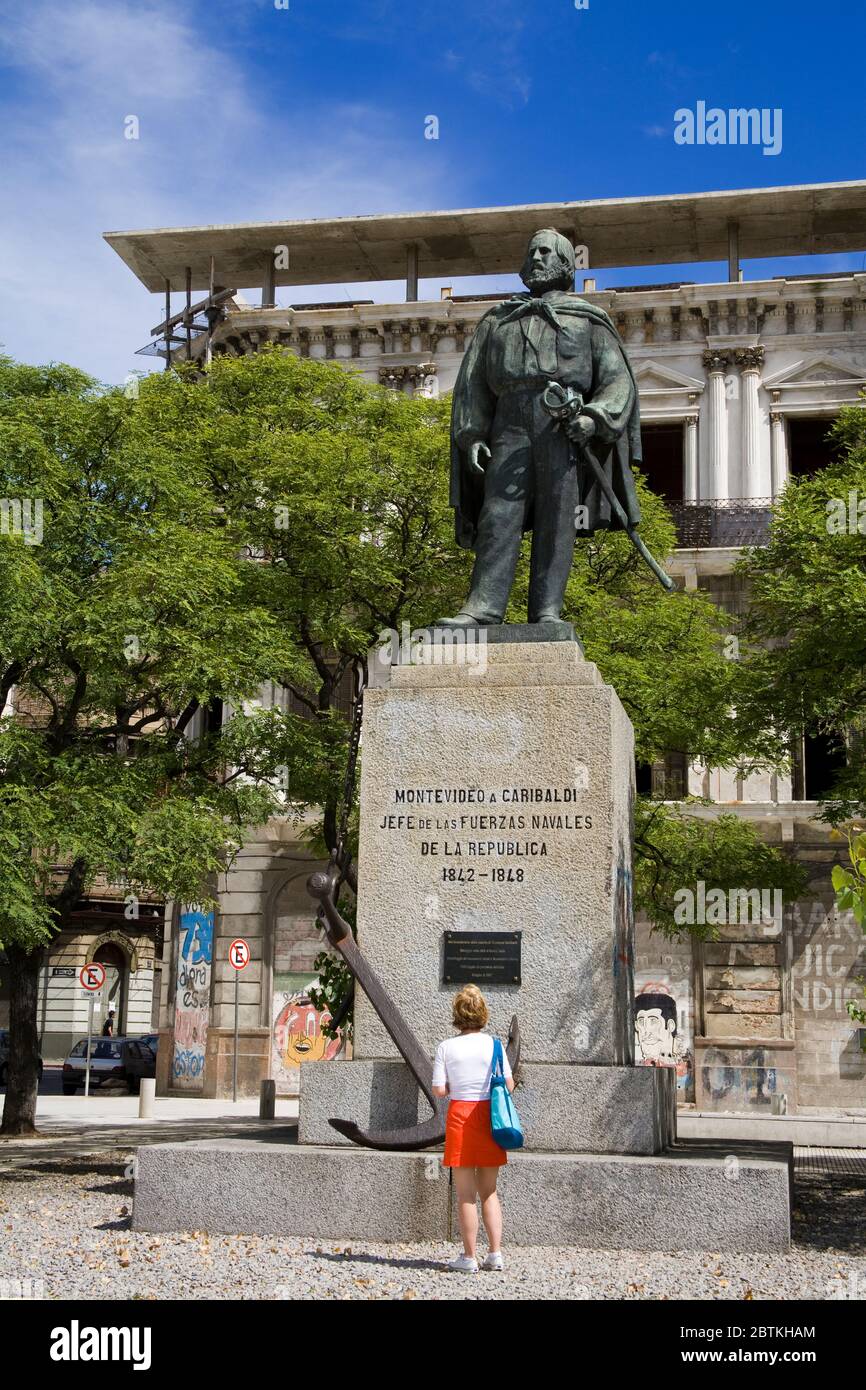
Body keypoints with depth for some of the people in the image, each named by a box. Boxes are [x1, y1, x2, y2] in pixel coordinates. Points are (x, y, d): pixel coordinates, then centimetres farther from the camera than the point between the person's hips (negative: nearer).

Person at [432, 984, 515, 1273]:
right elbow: (509, 1084, -1)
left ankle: (469, 1257, 6)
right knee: (489, 1192, 13)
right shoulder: (493, 1044, 0)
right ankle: (495, 1254, 8)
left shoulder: (446, 1047, -4)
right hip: (489, 1116, 2)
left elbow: (438, 1090, -7)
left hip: (460, 1114, -2)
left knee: (466, 1194, 4)